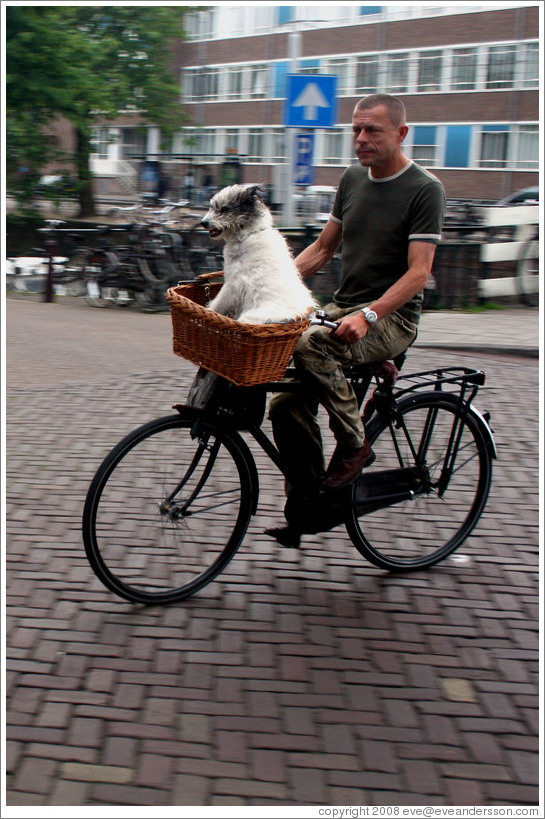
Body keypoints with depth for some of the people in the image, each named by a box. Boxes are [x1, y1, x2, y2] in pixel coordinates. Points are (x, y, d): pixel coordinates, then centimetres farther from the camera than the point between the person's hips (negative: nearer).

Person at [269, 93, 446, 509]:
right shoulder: (352, 178, 11)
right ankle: (306, 504, 6)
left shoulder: (425, 189, -9)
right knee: (287, 405, -9)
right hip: (342, 307, 6)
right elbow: (322, 248, 17)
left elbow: (418, 272, -16)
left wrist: (368, 315, -30)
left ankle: (355, 444, -16)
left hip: (393, 318, -6)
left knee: (309, 345, -34)